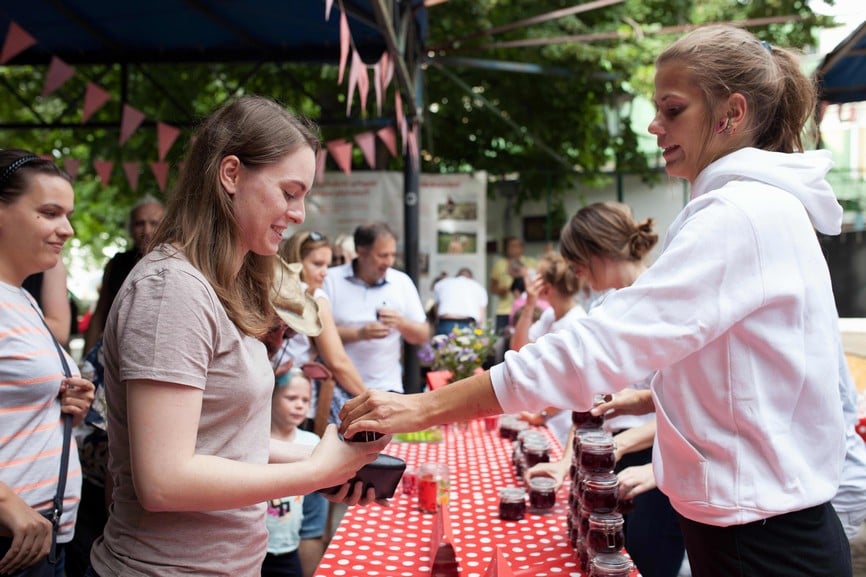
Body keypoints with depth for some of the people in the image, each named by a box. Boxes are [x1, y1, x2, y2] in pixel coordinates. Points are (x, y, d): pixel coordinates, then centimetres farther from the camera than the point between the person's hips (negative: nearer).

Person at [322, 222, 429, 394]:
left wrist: (402, 323, -13)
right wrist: (358, 334, -18)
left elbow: (423, 335, 8)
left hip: (386, 387, 2)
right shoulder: (331, 281, -2)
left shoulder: (402, 282, 5)